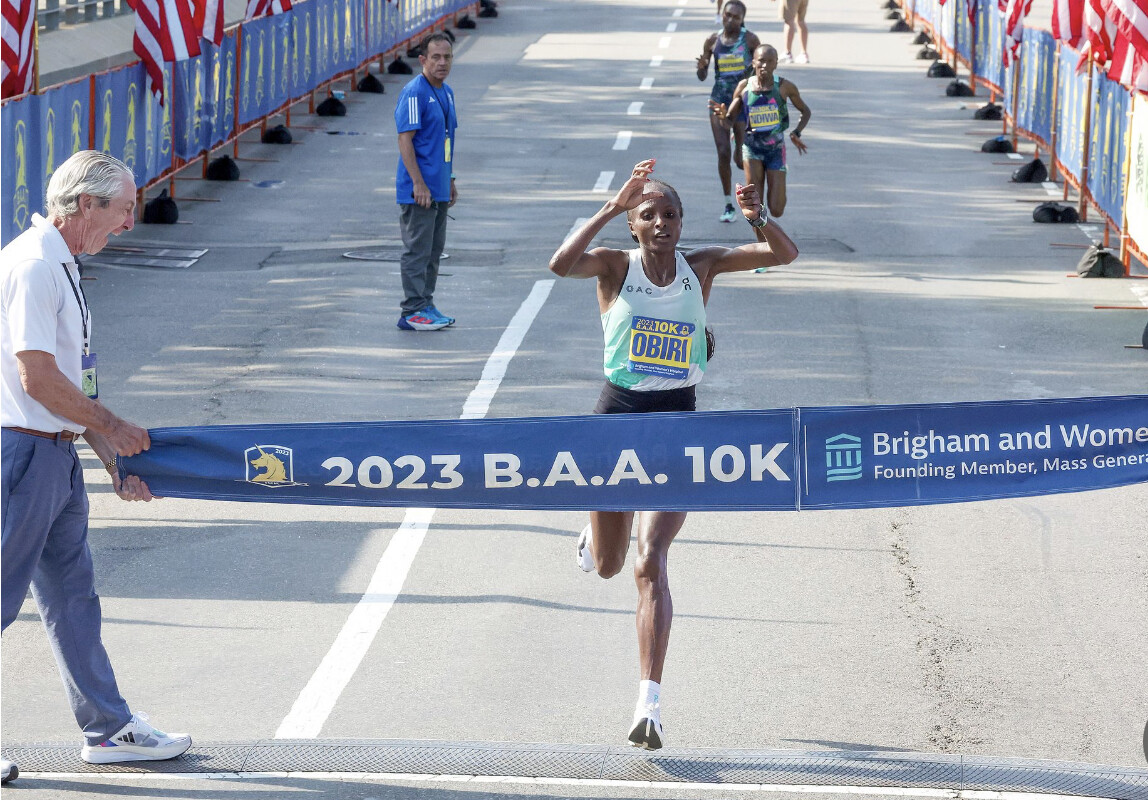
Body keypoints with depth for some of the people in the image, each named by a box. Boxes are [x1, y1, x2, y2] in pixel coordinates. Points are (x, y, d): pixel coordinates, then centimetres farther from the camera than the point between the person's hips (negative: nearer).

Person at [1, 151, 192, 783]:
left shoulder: (60, 265, 15)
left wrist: (115, 460, 14)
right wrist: (110, 427, -8)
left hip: (56, 454, 10)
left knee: (72, 594, 15)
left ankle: (109, 729, 22)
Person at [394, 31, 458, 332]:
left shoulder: (446, 93, 13)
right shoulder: (414, 93, -14)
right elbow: (405, 140, -18)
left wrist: (449, 180, 21)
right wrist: (419, 184, -21)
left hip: (439, 189, 9)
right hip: (418, 190, -9)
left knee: (434, 250, 14)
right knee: (417, 250, -5)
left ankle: (425, 304, 22)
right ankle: (412, 312, -1)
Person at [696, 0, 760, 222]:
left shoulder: (750, 40, -3)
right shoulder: (713, 41, 4)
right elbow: (702, 77, 8)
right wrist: (701, 66, -13)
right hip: (719, 101, 2)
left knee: (741, 159, -5)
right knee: (723, 153, -5)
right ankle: (729, 205, 7)